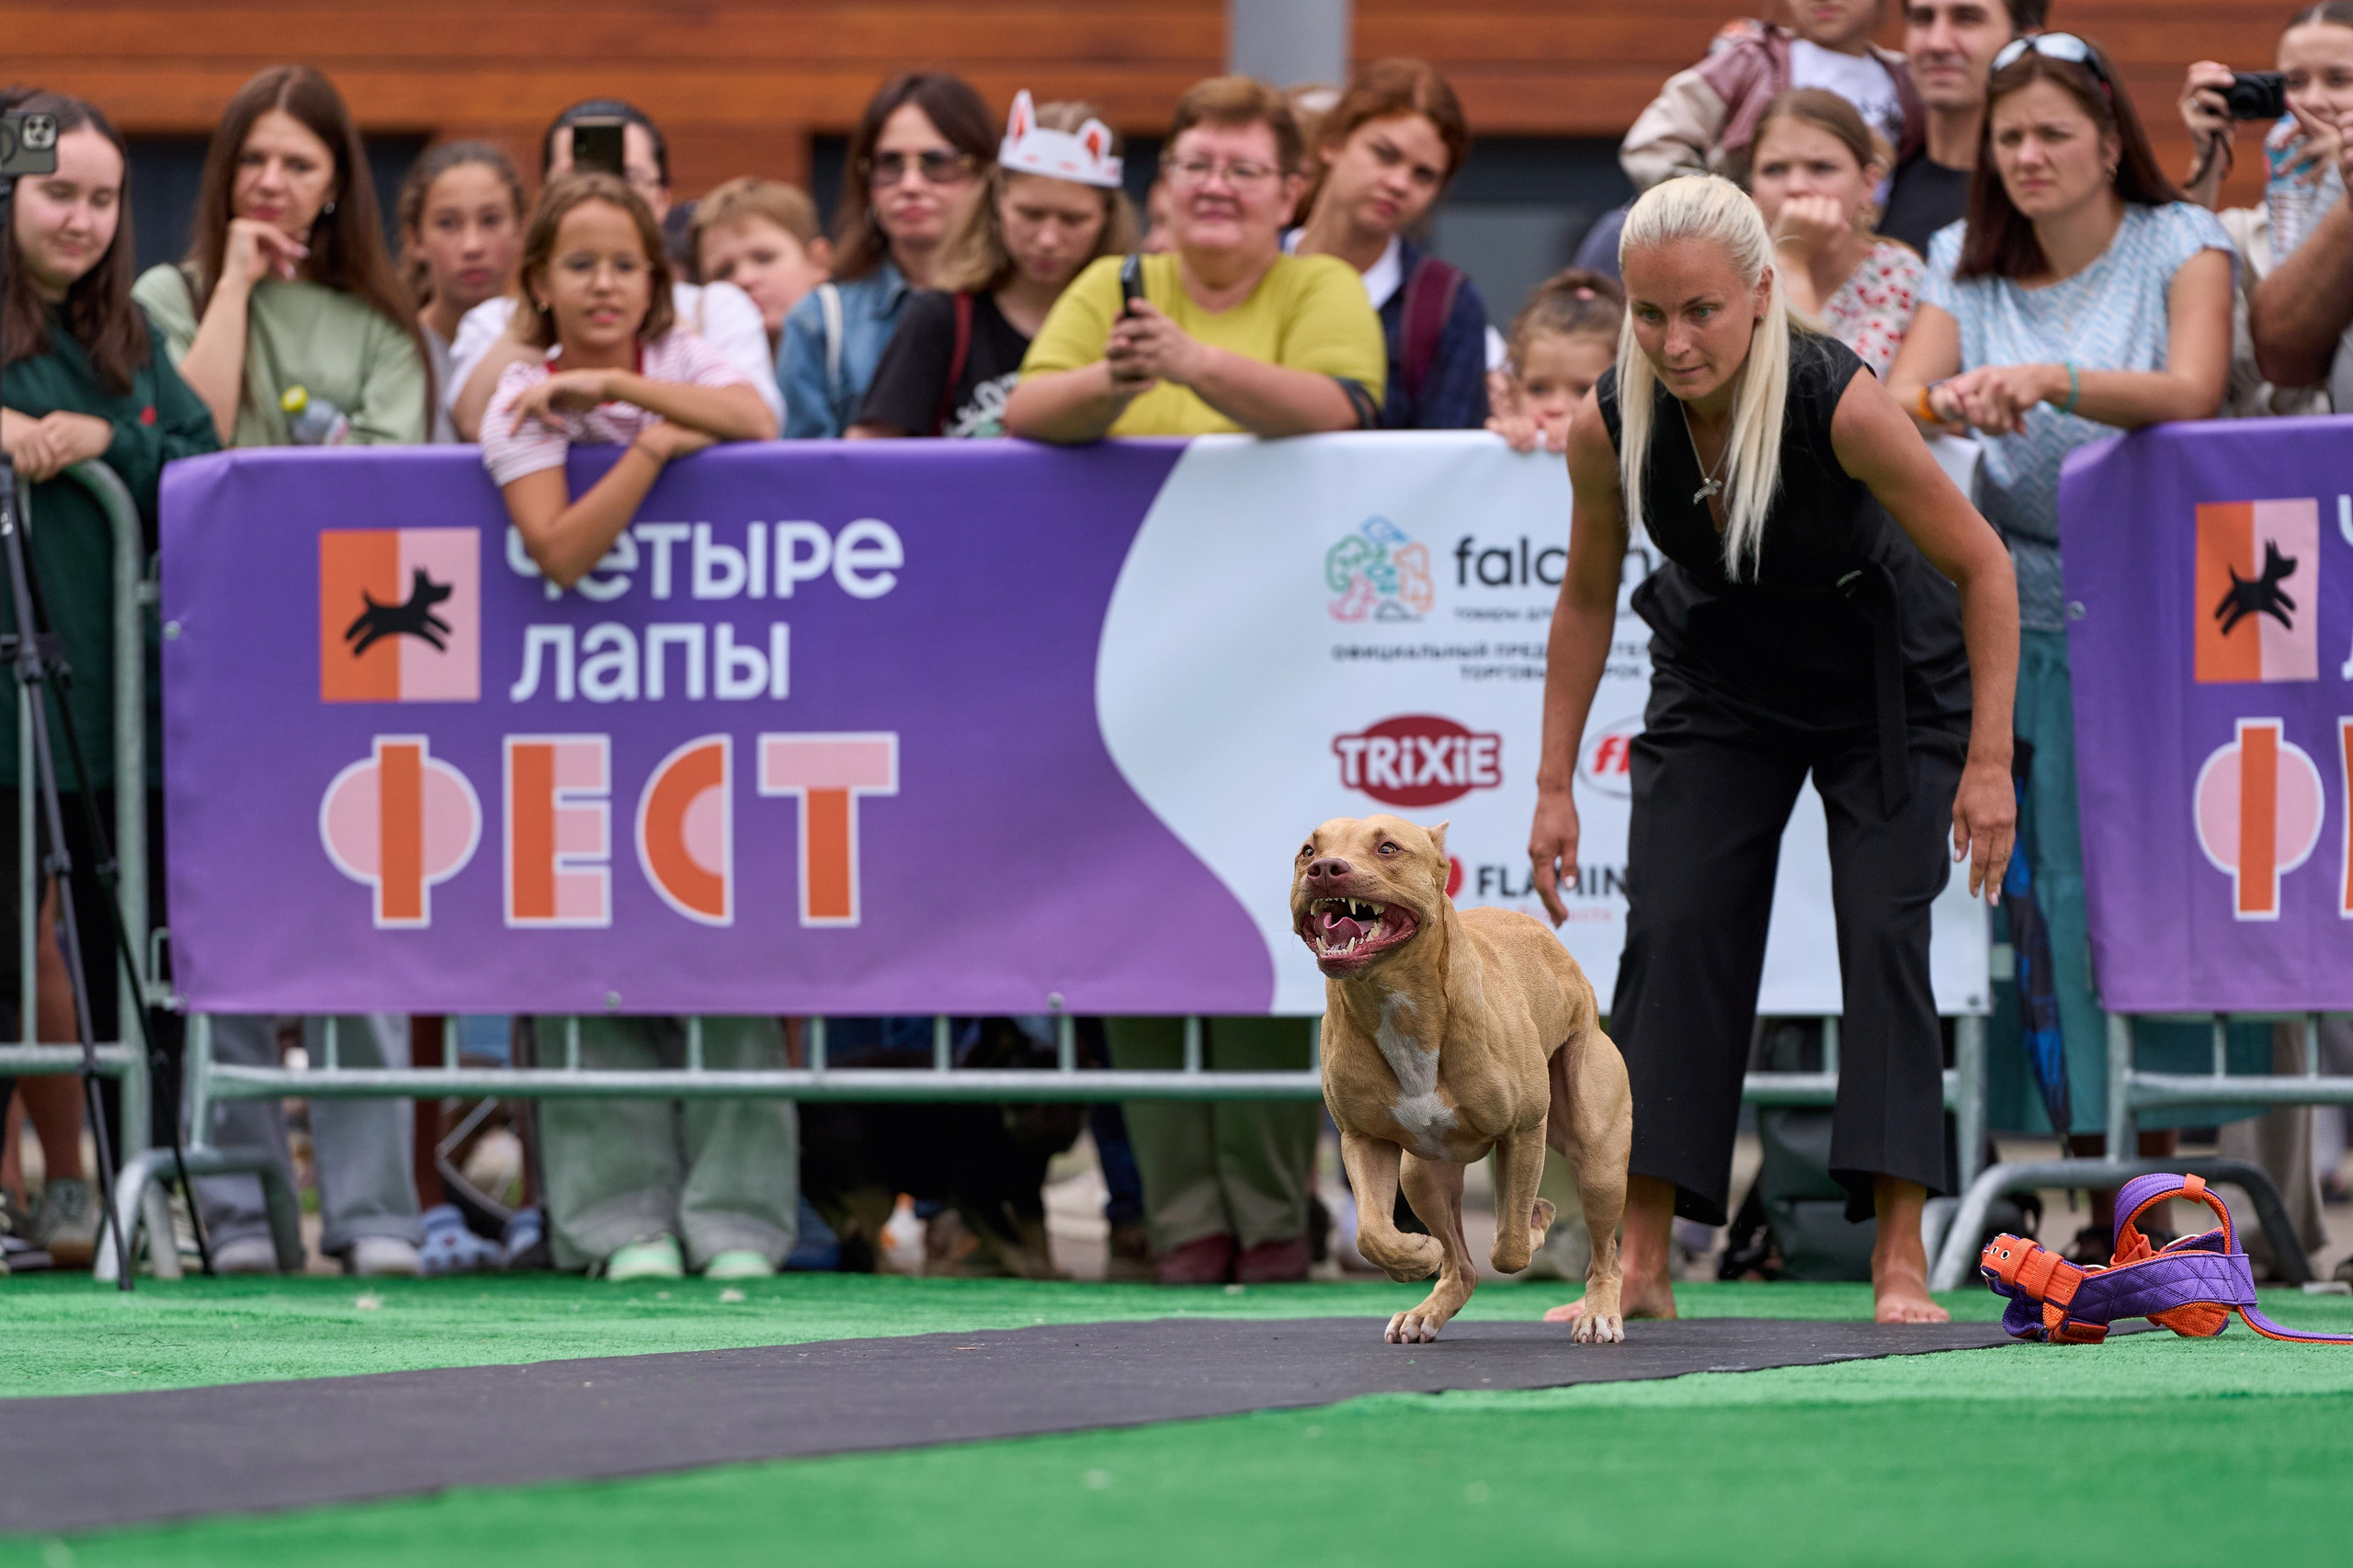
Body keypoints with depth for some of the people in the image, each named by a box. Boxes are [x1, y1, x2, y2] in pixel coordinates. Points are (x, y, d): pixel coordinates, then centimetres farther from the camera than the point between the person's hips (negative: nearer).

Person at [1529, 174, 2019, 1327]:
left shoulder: (1840, 403, -34)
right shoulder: (1609, 426, -23)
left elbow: (1981, 568, -22)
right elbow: (1586, 602, -4)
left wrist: (1989, 764, -23)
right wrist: (1555, 785, -3)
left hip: (1882, 679, -3)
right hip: (1718, 683, 3)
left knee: (1884, 932, -14)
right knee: (1671, 935, -9)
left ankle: (1900, 1261, -14)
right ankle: (1640, 1264, -7)